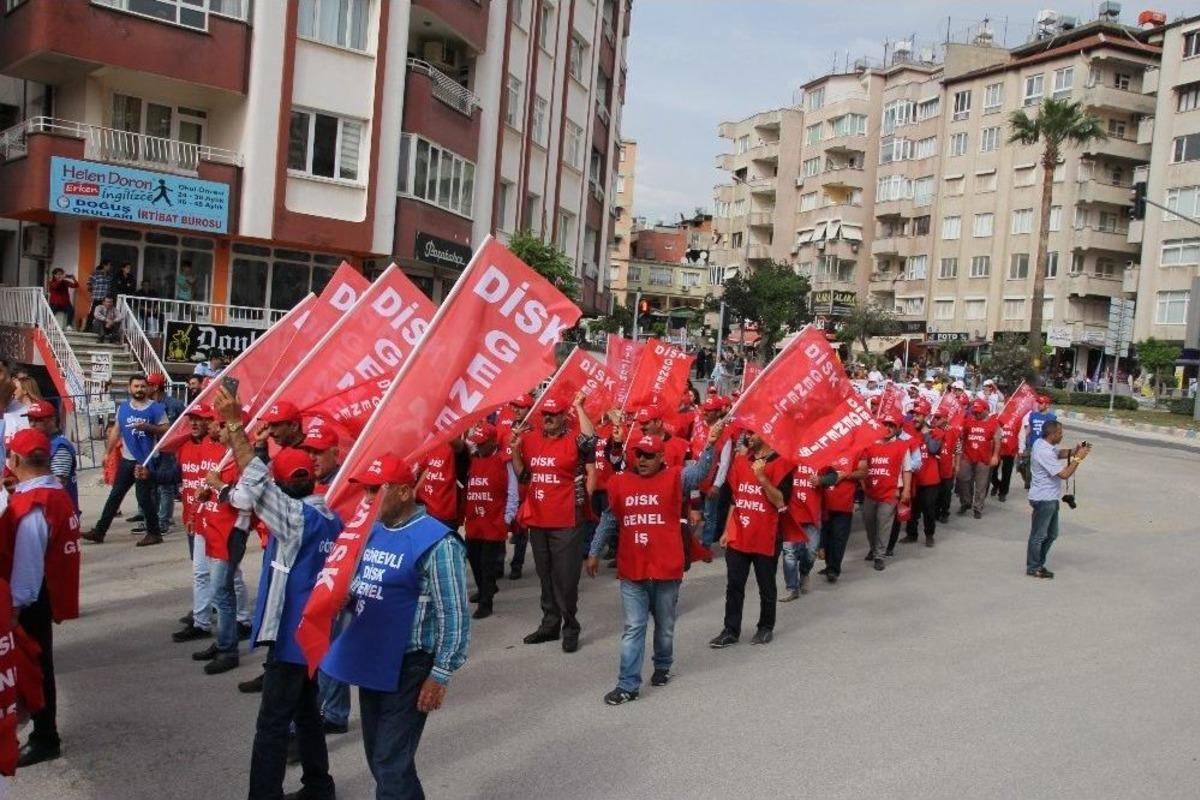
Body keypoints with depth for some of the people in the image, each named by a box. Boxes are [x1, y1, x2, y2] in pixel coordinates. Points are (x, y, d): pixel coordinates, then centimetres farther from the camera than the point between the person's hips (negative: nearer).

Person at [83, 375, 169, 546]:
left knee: (144, 497, -2)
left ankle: (154, 533, 10)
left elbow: (166, 430, -8)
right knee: (115, 495, 11)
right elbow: (116, 431, 13)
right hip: (126, 459, 5)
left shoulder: (156, 408, -7)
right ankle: (99, 530, 17)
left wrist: (148, 426, -22)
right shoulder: (122, 408, 7)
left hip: (146, 461, -5)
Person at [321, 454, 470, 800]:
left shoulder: (436, 542, -19)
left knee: (391, 763, 0)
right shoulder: (372, 530, 5)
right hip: (370, 660, 8)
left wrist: (439, 676, -16)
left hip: (407, 666, -8)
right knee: (377, 757, 19)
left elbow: (454, 616, -17)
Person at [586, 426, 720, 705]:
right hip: (632, 571, 1)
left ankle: (662, 666, 40)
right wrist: (594, 552, 14)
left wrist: (709, 446, -40)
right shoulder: (619, 482, 2)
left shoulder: (675, 478, -4)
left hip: (666, 569, -1)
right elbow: (608, 521, 11)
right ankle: (628, 685, 6)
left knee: (665, 626, 17)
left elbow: (699, 472, -24)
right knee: (633, 628, 3)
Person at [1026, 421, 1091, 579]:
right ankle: (1033, 568, 15)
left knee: (1051, 534, 18)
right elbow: (1064, 474, -24)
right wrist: (1078, 458, -16)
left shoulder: (1041, 443, 3)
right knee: (1039, 535, 3)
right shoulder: (1044, 452, -26)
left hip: (1050, 498, 10)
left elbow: (1059, 453, 19)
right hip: (1043, 499, -10)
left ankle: (1039, 564, 28)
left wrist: (1074, 451, 1)